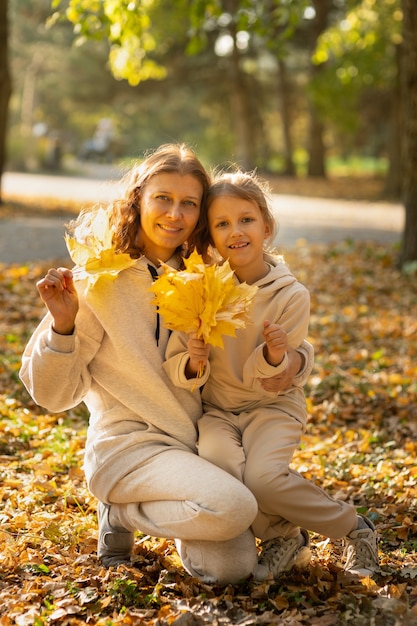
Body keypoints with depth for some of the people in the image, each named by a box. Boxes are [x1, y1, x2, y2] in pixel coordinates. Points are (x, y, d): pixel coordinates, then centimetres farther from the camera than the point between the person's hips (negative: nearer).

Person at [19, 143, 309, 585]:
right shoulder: (99, 280, -10)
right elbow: (52, 393, -10)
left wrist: (290, 357, -3)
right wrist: (63, 325, -28)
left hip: (197, 442, 5)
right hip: (129, 445, -5)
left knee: (232, 567, -11)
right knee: (233, 507, -29)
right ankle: (121, 512, -1)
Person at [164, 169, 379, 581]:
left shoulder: (291, 296, -10)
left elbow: (262, 380, -9)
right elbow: (176, 369, -6)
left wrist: (273, 357, -32)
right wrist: (193, 364, -29)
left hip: (273, 406, -2)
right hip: (217, 408, 2)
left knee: (262, 478, -31)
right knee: (217, 464, -31)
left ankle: (354, 528, -2)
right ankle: (283, 539, -2)